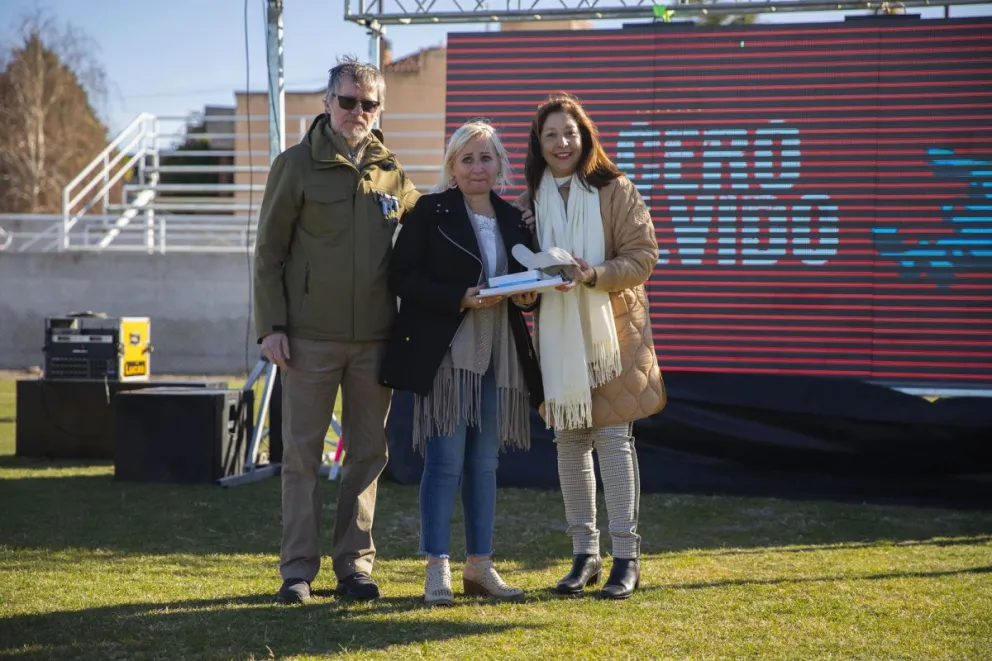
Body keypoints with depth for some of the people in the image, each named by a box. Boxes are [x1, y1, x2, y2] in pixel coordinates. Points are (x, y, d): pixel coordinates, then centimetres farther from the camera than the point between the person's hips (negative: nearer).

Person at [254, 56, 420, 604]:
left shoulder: (392, 173, 10)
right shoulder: (297, 165, 0)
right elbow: (269, 251, -1)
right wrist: (271, 325, -8)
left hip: (375, 337, 3)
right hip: (310, 336, -3)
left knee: (368, 452, 7)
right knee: (302, 453, 0)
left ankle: (355, 563, 15)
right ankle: (298, 569, 6)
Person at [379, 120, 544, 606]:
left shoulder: (513, 219, 13)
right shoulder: (430, 211, -2)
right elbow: (402, 277, -9)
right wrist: (462, 298, -18)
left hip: (499, 355, 5)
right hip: (445, 352, -5)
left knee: (485, 463, 10)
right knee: (445, 462, -7)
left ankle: (480, 566, 16)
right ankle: (437, 571, -2)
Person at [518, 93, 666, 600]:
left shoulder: (615, 191, -2)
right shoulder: (531, 201, 9)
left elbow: (642, 257, -6)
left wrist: (594, 274, -22)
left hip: (609, 330, -4)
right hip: (555, 332, 4)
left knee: (613, 437, -6)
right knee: (568, 440, 6)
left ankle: (626, 557, -2)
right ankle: (584, 553, 15)